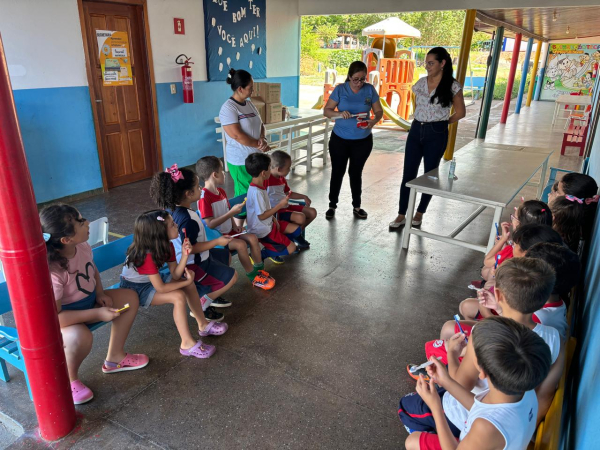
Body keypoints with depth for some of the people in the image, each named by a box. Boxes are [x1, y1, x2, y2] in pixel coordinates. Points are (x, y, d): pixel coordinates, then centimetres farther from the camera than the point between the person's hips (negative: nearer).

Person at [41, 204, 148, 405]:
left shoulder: (83, 247, -13)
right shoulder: (51, 272, -36)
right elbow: (52, 316, -33)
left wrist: (100, 294, -7)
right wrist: (98, 314, -31)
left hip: (87, 300, 8)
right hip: (62, 316, -8)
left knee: (130, 298, -1)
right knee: (81, 336, -38)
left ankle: (114, 358, 12)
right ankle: (68, 379, -3)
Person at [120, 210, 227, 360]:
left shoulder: (166, 246, -9)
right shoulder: (147, 255, -33)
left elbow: (175, 275, -11)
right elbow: (160, 288, -30)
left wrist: (185, 255, -25)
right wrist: (186, 281, -20)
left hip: (150, 281, 9)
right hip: (135, 289, -9)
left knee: (189, 284, 0)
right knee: (178, 296, -26)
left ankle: (203, 325, 12)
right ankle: (187, 344, -17)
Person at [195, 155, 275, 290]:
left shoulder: (221, 192, 8)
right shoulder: (204, 197, -22)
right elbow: (210, 224, -26)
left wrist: (235, 226, 2)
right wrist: (231, 212, -27)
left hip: (229, 231, 9)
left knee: (252, 237, -5)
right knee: (241, 244, -26)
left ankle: (259, 269, 7)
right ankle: (253, 277, -11)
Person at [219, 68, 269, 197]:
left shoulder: (249, 103, 9)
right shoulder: (228, 109, -14)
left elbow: (260, 125, 14)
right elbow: (238, 136, -20)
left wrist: (262, 138, -8)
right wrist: (260, 145, -12)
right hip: (240, 162, -7)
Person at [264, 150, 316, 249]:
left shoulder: (282, 178, 12)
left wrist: (304, 197, 19)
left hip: (285, 206, 10)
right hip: (275, 211, -10)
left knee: (312, 212, 5)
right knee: (300, 217, -30)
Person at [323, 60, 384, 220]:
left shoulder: (370, 90, -4)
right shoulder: (340, 89, -7)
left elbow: (379, 111, -1)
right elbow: (326, 111, -7)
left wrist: (373, 121, -23)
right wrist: (339, 113, -28)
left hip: (363, 141, 1)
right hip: (339, 140, -1)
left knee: (356, 172, 12)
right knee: (337, 172, 7)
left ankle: (357, 206, 26)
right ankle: (332, 205, 23)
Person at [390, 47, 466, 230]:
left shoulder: (452, 86, -6)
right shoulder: (420, 83, 6)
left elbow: (460, 112, 2)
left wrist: (442, 122, 4)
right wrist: (422, 121, 13)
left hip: (436, 134, -3)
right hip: (416, 131, 4)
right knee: (408, 175, 2)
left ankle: (420, 213, 23)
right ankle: (401, 215, 9)